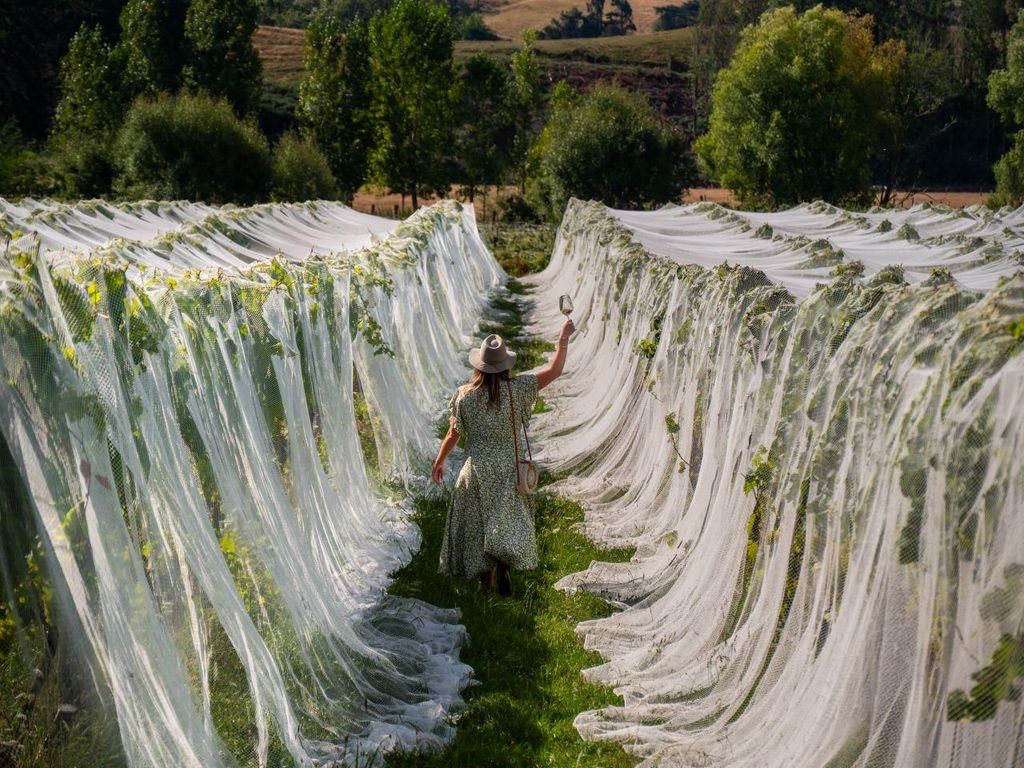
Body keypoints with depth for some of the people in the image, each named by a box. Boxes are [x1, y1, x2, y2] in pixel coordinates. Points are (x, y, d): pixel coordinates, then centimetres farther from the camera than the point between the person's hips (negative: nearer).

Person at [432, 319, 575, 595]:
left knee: (479, 523, 14)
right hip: (510, 469, -1)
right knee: (509, 521, 12)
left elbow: (453, 435, -3)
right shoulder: (516, 390, -15)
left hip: (478, 471, 1)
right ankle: (504, 562, -12)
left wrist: (439, 462, 12)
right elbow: (554, 370, -11)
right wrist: (563, 338, -1)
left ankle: (486, 577, 21)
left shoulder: (464, 396, -11)